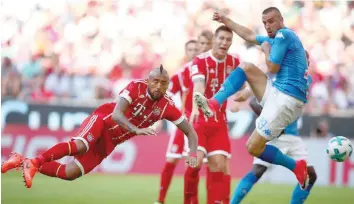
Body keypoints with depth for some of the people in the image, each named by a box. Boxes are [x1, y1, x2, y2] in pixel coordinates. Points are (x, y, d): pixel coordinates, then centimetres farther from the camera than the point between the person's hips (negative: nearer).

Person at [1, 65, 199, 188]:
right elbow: (116, 114, -31)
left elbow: (190, 131, -2)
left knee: (71, 173, -6)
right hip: (102, 119, -4)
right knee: (80, 146, -37)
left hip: (110, 141, 4)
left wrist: (193, 153, -20)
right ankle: (35, 161, -22)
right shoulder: (136, 87, -20)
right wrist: (136, 130, -47)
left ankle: (27, 163, 3)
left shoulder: (167, 106, -9)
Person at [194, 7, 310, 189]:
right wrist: (226, 21, 38)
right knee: (246, 67, 10)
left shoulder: (283, 35, -10)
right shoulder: (277, 38, 20)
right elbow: (250, 36, 33)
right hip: (279, 94, 10)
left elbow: (273, 68, -13)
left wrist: (266, 50, 5)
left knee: (253, 147, -9)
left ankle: (296, 167, 1)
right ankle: (214, 104, -1)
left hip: (286, 99, -10)